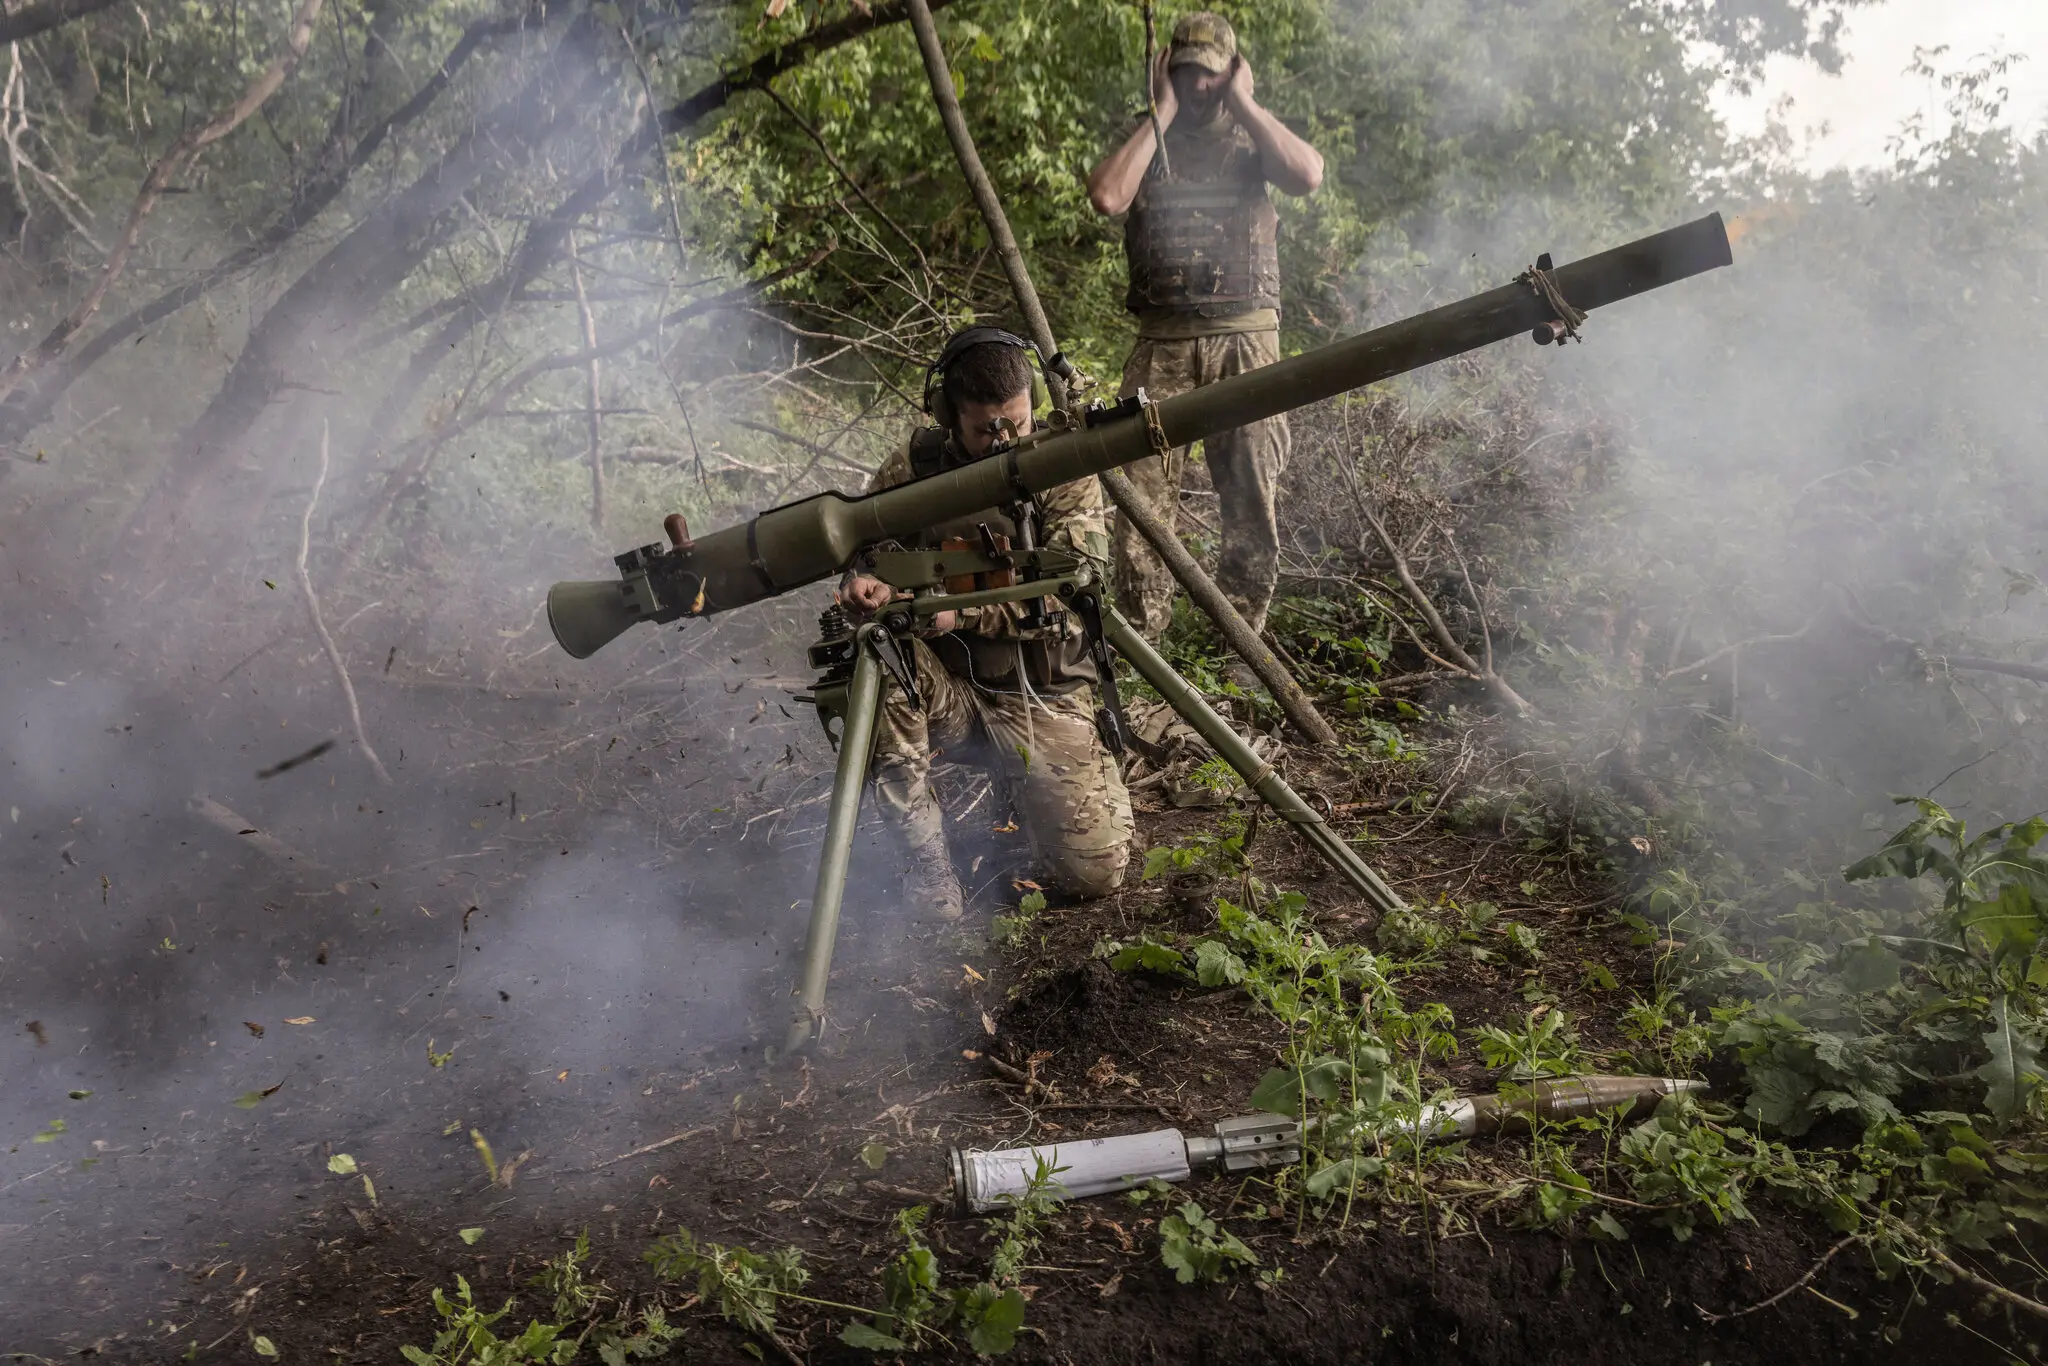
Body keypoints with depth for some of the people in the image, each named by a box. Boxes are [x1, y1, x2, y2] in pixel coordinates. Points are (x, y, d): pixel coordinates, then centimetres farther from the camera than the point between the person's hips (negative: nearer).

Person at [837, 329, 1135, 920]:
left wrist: (964, 609, -31)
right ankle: (927, 855, -16)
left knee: (1095, 870, -13)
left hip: (1042, 693, -1)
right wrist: (866, 583, -22)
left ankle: (1021, 779, 22)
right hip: (948, 684, 1)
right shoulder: (916, 465, -2)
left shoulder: (1064, 469, -7)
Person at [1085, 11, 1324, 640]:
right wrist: (1162, 114, -4)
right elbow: (1106, 197, -10)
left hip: (1245, 338, 0)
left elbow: (1308, 176, -10)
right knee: (1143, 494, -6)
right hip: (1161, 344, 0)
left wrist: (1245, 102, -4)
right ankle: (1138, 637, 2)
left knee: (1250, 496, 2)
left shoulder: (1252, 134, 11)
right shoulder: (1143, 139, 11)